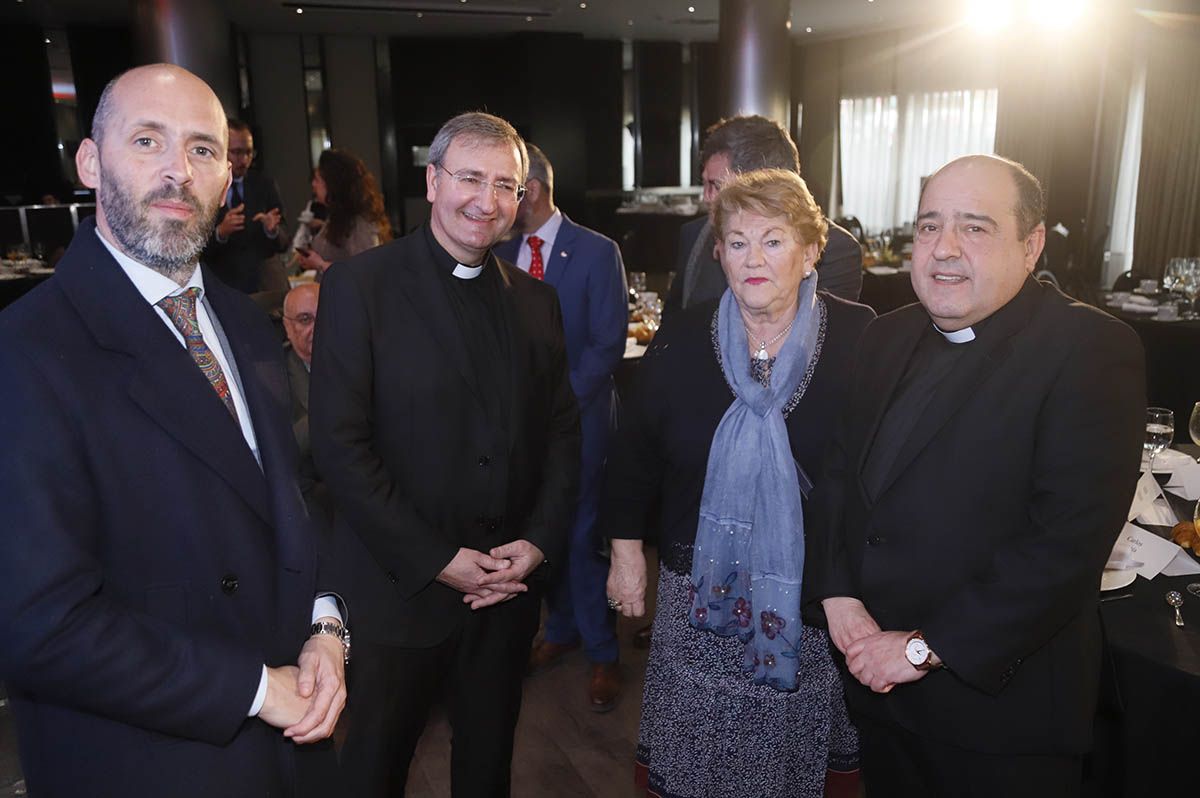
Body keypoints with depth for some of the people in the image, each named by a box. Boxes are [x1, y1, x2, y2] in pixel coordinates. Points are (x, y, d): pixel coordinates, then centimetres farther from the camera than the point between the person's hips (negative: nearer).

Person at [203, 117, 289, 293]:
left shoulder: (265, 185, 3)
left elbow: (283, 244, 3)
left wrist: (272, 230, -18)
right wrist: (220, 232, -25)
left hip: (268, 287, 2)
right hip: (224, 290, -2)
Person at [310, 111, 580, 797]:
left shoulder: (537, 299, 6)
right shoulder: (360, 286, -9)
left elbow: (563, 429, 7)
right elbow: (340, 444, -14)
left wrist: (540, 540, -6)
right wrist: (437, 560, -16)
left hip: (512, 581, 4)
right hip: (402, 586, -3)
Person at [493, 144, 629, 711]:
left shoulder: (596, 253, -6)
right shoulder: (502, 253, 8)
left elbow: (607, 345, -9)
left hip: (577, 418, -4)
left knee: (582, 536, 2)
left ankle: (601, 652, 20)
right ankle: (562, 629, 34)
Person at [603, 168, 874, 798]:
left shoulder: (858, 340, -10)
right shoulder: (681, 341, -4)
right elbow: (633, 454, 4)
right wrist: (626, 553, 5)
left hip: (820, 588, -1)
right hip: (701, 584, 1)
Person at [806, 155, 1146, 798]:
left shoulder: (1091, 350, -14)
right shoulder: (888, 337, 6)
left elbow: (1071, 538, -22)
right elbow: (839, 473, 8)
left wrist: (925, 649, -19)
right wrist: (837, 594, -7)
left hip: (1001, 702, -5)